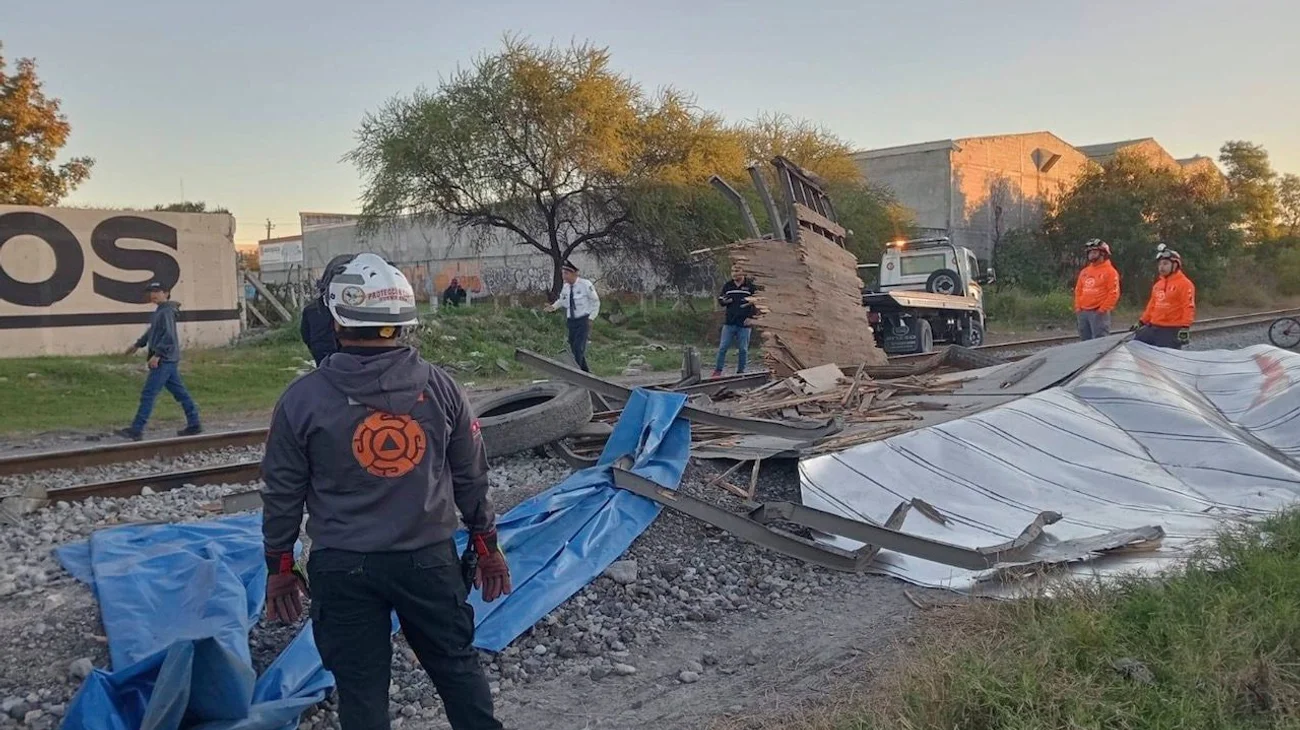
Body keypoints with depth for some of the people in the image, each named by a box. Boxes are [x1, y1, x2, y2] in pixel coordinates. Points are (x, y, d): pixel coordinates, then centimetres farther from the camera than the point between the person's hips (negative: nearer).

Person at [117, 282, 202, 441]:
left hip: (164, 361, -10)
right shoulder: (159, 311, 17)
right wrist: (137, 345, 36)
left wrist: (157, 355, -24)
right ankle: (194, 424, 15)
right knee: (180, 392, 11)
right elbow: (152, 331, 30)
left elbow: (168, 336, -22)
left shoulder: (166, 312, -14)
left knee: (148, 394, -7)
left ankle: (136, 430, -5)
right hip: (168, 361, 10)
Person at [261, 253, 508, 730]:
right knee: (457, 664, 19)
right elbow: (472, 476, 2)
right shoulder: (439, 387, -5)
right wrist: (486, 543, 14)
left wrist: (279, 565, 12)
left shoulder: (302, 399, -9)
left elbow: (283, 493, -1)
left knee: (361, 688, 12)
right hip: (430, 558, 1)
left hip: (342, 568, -1)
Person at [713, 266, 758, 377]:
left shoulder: (750, 286, -1)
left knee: (743, 349, 4)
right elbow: (720, 299, 19)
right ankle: (718, 370, 7)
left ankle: (741, 371, 15)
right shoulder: (727, 286, 8)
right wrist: (723, 301, -6)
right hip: (729, 322, 2)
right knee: (723, 347, 1)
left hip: (744, 324, -2)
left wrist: (750, 316, -7)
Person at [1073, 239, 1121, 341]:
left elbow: (1113, 293, -9)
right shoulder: (1084, 271, 16)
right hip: (1083, 312, 7)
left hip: (1099, 313, -7)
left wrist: (1103, 309, -14)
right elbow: (1078, 290, 20)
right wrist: (1078, 307, 8)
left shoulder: (1110, 271, -3)